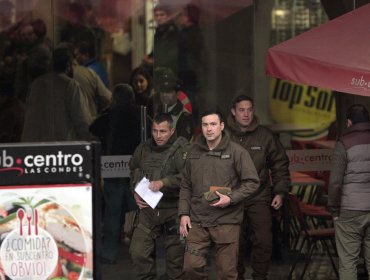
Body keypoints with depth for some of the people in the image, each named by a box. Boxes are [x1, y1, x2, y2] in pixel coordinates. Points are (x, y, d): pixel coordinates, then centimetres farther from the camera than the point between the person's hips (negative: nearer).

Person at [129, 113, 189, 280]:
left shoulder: (181, 150, -9)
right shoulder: (143, 150, 9)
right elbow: (133, 171, 26)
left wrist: (164, 182, -25)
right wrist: (136, 194, 13)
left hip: (173, 211, -4)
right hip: (148, 209, 5)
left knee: (175, 255, 4)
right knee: (138, 252, -2)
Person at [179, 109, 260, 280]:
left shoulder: (236, 152, -4)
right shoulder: (194, 152, 9)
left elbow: (252, 182, -3)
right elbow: (185, 186, 14)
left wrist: (231, 198, -15)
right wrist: (184, 213, 6)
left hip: (227, 221, -3)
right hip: (197, 221, 3)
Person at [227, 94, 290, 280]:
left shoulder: (265, 136, -1)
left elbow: (280, 165, 9)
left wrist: (280, 192, 4)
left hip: (259, 198, 0)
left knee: (264, 242, -6)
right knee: (235, 244, 7)